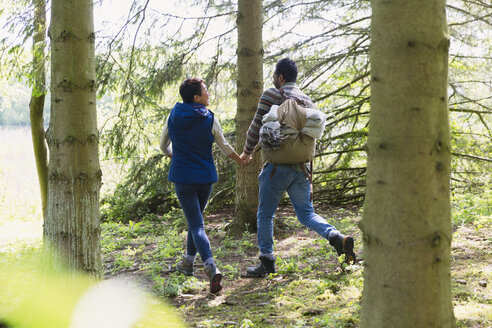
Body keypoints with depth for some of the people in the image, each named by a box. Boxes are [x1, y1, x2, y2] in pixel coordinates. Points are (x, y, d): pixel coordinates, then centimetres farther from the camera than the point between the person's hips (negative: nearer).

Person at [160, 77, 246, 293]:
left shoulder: (173, 116, 0)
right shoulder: (210, 119, -6)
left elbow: (164, 146, 12)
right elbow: (224, 147, 4)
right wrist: (239, 160, 22)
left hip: (182, 176, -1)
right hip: (205, 176, 1)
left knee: (196, 224, -6)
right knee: (195, 218, 22)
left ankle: (211, 267, -25)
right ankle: (188, 262, 33)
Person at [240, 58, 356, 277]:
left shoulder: (271, 95, -4)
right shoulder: (308, 101, 15)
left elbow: (257, 127, -3)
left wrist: (247, 152, 12)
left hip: (278, 166, -6)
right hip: (302, 167, 6)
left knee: (265, 214, 6)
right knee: (306, 213, 11)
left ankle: (267, 262, 9)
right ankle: (338, 238, -11)